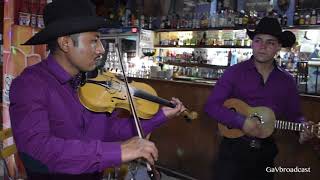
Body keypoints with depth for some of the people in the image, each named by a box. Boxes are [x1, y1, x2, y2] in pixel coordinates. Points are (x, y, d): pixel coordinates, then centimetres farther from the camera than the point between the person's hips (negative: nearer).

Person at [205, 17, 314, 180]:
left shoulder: (287, 80, 4)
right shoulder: (234, 72, -8)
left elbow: (293, 114, 11)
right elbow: (211, 106, -13)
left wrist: (304, 128, -10)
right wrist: (240, 122, -23)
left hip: (266, 151, 4)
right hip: (234, 148, -4)